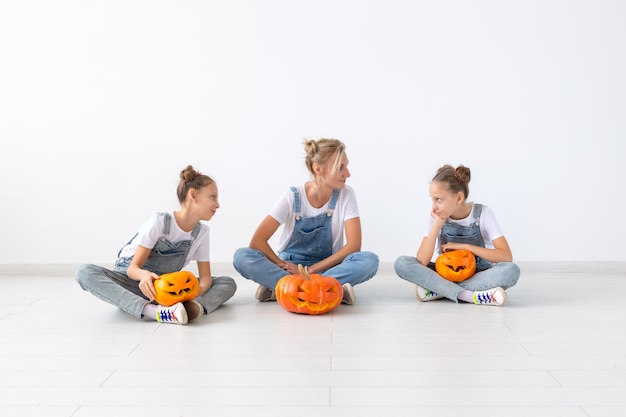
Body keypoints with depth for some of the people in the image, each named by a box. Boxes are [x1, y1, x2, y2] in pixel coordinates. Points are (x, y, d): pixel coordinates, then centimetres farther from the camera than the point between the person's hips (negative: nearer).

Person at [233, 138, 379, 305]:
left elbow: (353, 245, -15)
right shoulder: (292, 196, -11)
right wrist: (283, 266, -24)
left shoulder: (346, 195, -8)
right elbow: (257, 241, -15)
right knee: (242, 257, -27)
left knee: (369, 260, -30)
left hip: (326, 267, 1)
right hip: (291, 266, 0)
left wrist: (310, 270, -20)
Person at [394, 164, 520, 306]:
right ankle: (470, 296, -31)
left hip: (478, 275, -1)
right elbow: (421, 262, -19)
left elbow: (506, 257, -22)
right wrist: (437, 224, -23)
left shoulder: (483, 213, -13)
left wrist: (463, 246, -22)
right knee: (402, 263, -24)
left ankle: (437, 290, -27)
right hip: (445, 274, 1)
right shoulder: (437, 216, -8)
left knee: (511, 270, -34)